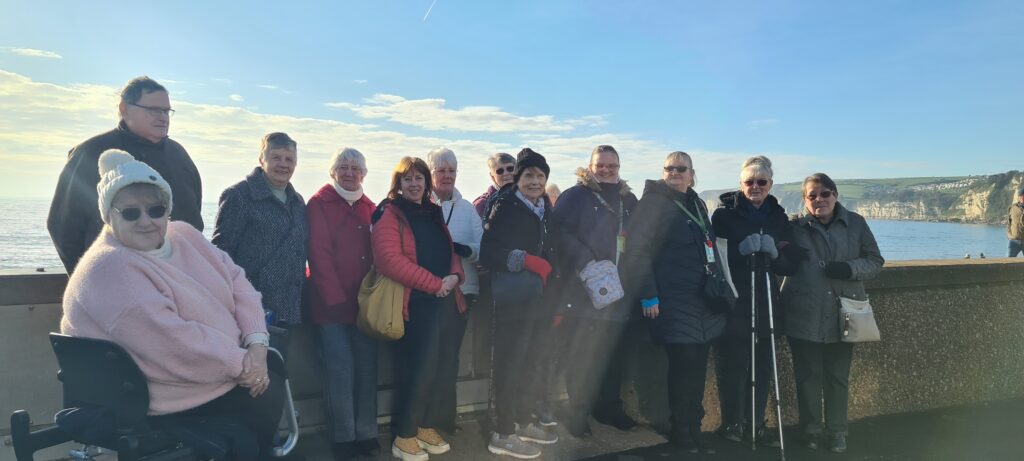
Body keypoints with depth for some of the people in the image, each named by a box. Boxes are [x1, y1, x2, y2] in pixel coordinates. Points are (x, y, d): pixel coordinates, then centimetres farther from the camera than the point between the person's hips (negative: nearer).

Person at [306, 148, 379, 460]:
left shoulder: (369, 208, 15)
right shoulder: (319, 204, -1)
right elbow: (319, 255, -9)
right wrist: (336, 298, -14)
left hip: (365, 302, 5)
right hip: (332, 303, -5)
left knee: (367, 369, 4)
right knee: (341, 371, -5)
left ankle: (366, 434, 14)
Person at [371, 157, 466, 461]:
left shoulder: (434, 214, 17)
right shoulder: (390, 215, -6)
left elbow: (451, 252, 18)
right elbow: (390, 260, -18)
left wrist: (455, 276, -6)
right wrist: (434, 284, -18)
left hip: (445, 301, 7)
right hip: (415, 304, -7)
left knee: (435, 368, 11)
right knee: (419, 369, -4)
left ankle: (423, 426, 27)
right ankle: (404, 436, 11)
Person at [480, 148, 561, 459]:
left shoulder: (548, 212, 13)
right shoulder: (505, 209, -8)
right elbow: (487, 254, -18)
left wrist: (557, 300, 14)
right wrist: (525, 259, -25)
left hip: (543, 302, 7)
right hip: (515, 302, -7)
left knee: (532, 363, 14)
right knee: (510, 364, 0)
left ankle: (523, 422, 30)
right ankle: (503, 433, 12)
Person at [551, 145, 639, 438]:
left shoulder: (629, 200, 16)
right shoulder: (575, 196, -2)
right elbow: (560, 233, -12)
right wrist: (585, 262, -20)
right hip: (584, 292, -5)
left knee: (614, 353, 11)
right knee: (583, 355, 0)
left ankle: (610, 407, 26)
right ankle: (578, 413, 13)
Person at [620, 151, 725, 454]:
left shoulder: (697, 205, 17)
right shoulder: (653, 204, -6)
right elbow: (636, 251, -12)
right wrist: (647, 295, -16)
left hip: (704, 304, 7)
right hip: (673, 304, -7)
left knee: (697, 369, 8)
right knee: (683, 367, -4)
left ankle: (694, 428, 22)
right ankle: (680, 429, 13)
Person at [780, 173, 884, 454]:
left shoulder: (855, 223, 2)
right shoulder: (795, 227, -1)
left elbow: (875, 261, 5)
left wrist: (850, 268, -13)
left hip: (843, 316, 1)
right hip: (804, 317, -1)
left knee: (838, 377, 11)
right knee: (808, 376, 8)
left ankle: (837, 431, 25)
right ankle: (811, 429, 23)